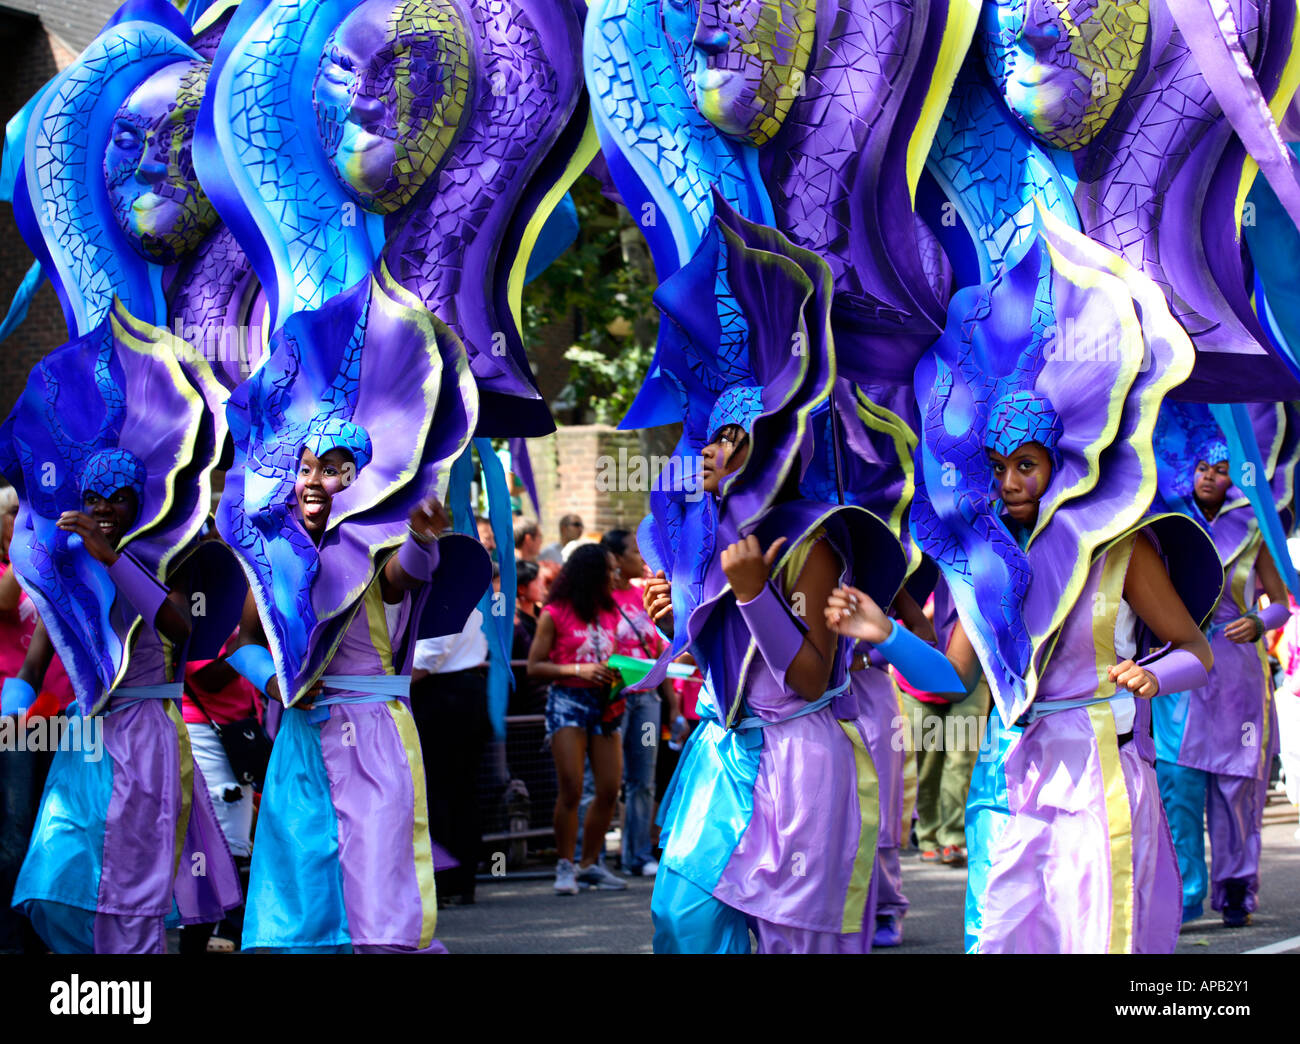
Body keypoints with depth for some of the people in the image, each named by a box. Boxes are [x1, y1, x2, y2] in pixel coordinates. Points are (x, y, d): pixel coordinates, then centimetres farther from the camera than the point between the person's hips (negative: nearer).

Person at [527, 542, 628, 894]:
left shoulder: (610, 613, 14)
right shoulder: (555, 614, -2)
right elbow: (534, 666, -4)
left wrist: (620, 676, 3)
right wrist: (578, 670, -15)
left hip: (604, 704, 6)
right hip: (568, 700, -6)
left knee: (609, 789, 0)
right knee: (571, 789, -11)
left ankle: (589, 864, 12)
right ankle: (565, 867, -3)